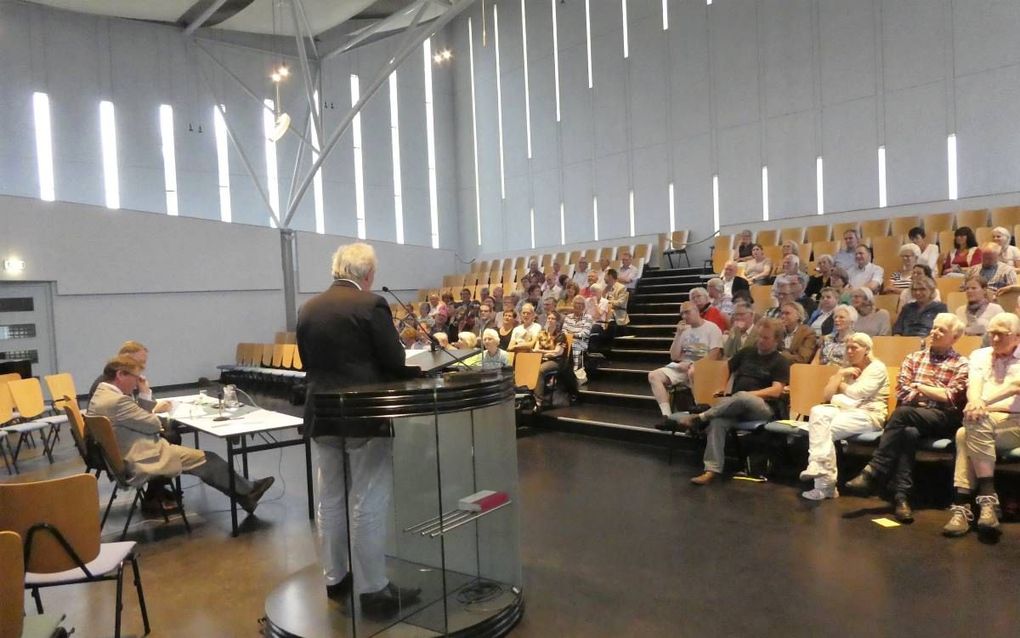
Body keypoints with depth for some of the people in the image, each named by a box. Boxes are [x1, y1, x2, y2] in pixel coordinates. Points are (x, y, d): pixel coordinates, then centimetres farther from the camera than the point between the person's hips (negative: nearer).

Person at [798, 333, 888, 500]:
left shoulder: (877, 368, 0)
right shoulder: (847, 369, 21)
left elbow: (856, 393, -14)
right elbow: (827, 395, 10)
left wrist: (841, 386, 5)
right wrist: (839, 374, 1)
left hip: (868, 415, -6)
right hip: (845, 410, 6)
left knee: (826, 430, -29)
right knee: (817, 412, -27)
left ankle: (825, 484, -26)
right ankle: (818, 465, -38)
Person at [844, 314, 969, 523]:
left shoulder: (961, 364, 9)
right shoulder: (913, 358, 20)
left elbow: (950, 398, -4)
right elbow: (902, 392, 7)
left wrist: (920, 386, 2)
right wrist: (935, 395, -3)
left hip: (943, 418, -3)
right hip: (911, 417, 3)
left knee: (901, 413, -35)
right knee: (909, 433, -35)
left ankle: (873, 474, -35)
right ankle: (901, 494, -41)